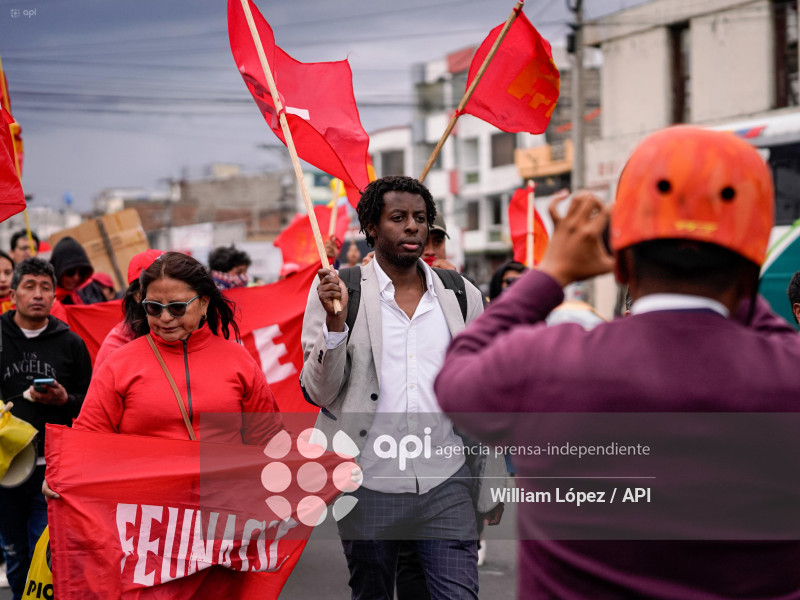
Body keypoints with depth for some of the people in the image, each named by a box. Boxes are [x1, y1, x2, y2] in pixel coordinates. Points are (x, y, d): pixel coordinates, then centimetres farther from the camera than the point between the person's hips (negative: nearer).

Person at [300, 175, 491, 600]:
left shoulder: (462, 296, 8)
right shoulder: (338, 291, 0)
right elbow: (318, 392, -4)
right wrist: (336, 320, -18)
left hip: (445, 483, 1)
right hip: (369, 482, -1)